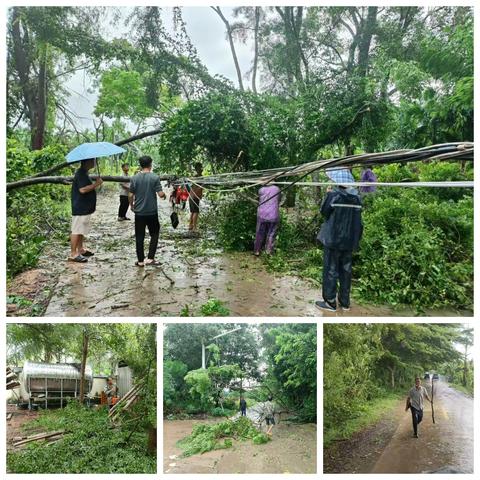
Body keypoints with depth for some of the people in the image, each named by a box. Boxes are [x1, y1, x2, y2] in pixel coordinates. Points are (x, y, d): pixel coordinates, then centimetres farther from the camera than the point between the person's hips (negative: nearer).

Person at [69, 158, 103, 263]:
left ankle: (81, 249, 28)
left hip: (85, 208, 11)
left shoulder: (84, 173, 15)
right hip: (80, 208, -11)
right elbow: (82, 189, -27)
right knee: (76, 231, -6)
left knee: (81, 230, 18)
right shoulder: (81, 174, -18)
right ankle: (73, 254, -1)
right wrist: (96, 184, -22)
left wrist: (95, 185, 15)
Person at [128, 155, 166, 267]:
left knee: (139, 237, 8)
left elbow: (130, 195, 0)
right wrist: (164, 196, 11)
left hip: (139, 212, 2)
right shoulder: (155, 177, -8)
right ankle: (150, 258, 4)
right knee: (154, 234, 12)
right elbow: (160, 194, -11)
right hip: (152, 212, -2)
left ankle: (140, 261, 13)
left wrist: (132, 205, 18)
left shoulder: (134, 178, -1)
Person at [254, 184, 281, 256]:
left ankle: (256, 251, 16)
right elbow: (278, 201, 15)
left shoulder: (261, 190, 3)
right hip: (274, 216, 0)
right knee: (271, 235, 8)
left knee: (260, 234, 10)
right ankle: (268, 252, 9)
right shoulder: (277, 189, 5)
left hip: (262, 215, 0)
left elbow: (259, 201, 12)